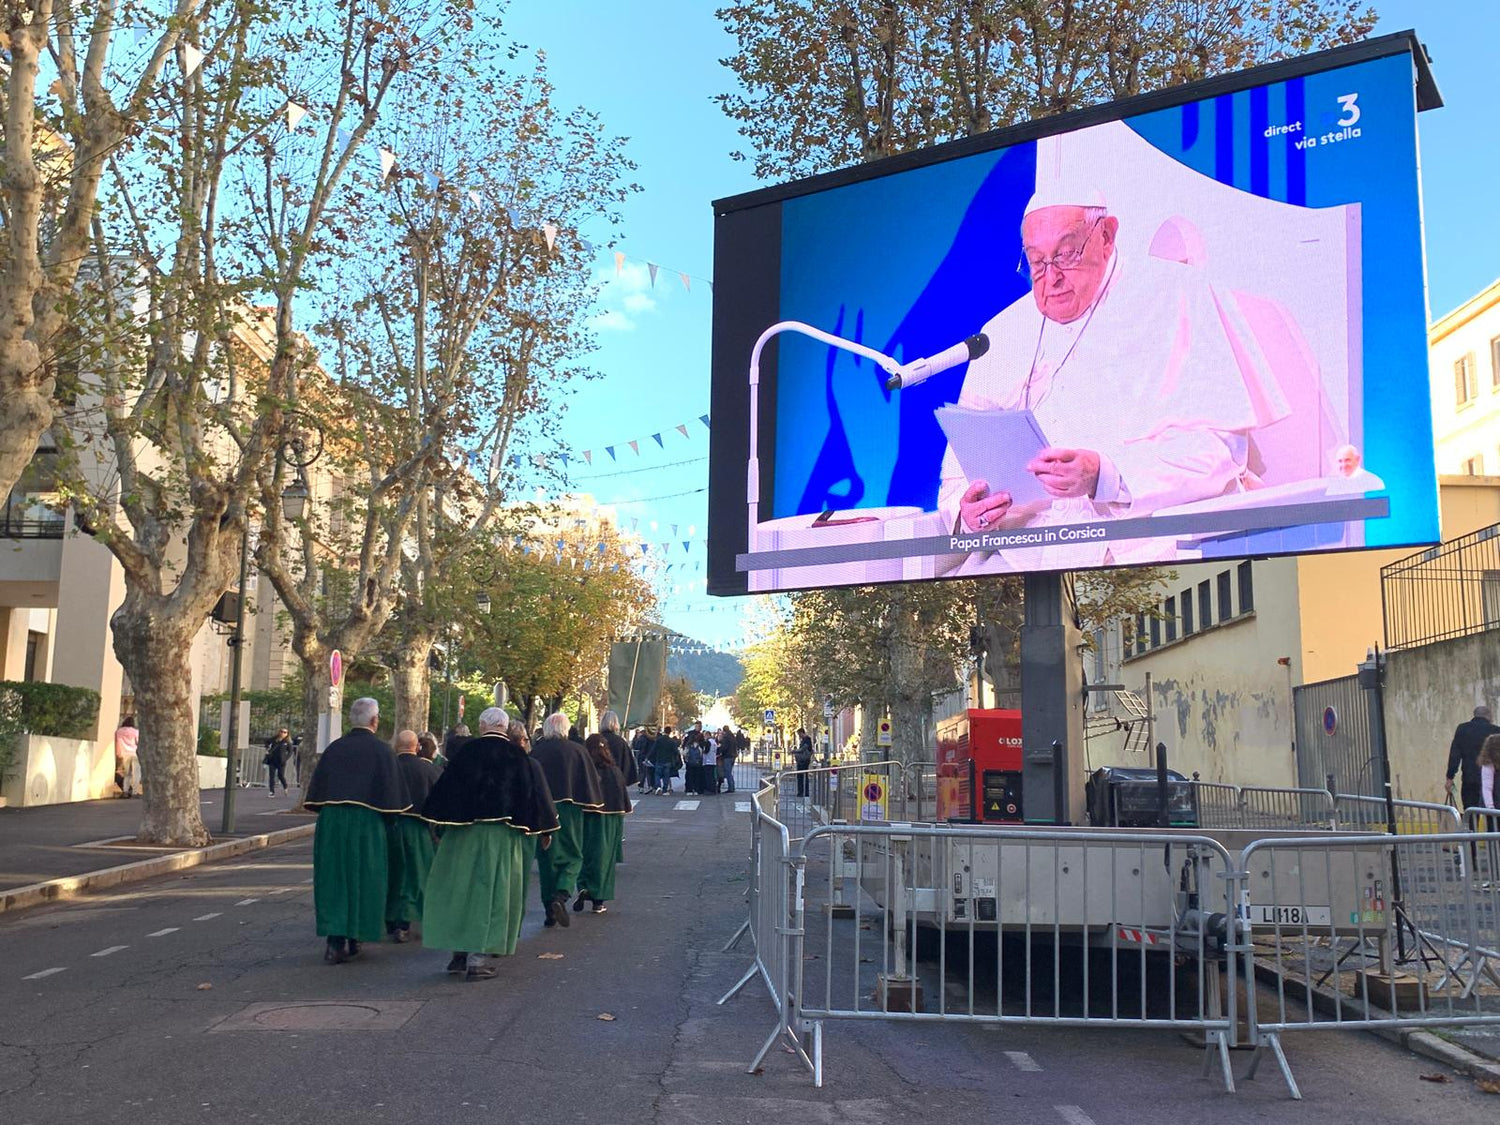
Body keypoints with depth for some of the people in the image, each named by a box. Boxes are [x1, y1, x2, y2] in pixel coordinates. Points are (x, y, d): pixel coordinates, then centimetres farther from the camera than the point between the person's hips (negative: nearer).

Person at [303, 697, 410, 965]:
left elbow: (316, 791, 7)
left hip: (331, 822, 3)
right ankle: (352, 938, 13)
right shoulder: (380, 749, -5)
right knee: (362, 879, 9)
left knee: (334, 879, 7)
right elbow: (392, 791, -6)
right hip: (367, 823, -3)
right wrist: (386, 816, 9)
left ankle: (335, 940, -1)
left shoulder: (334, 748, 5)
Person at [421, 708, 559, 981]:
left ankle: (460, 953, 15)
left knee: (460, 888, 10)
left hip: (465, 830, 0)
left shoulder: (466, 751, -2)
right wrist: (544, 830, 11)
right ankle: (479, 956, 2)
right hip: (503, 833, 0)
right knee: (493, 892, 5)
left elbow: (446, 785, 1)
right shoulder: (519, 756, -1)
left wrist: (437, 819, 12)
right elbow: (534, 792, 2)